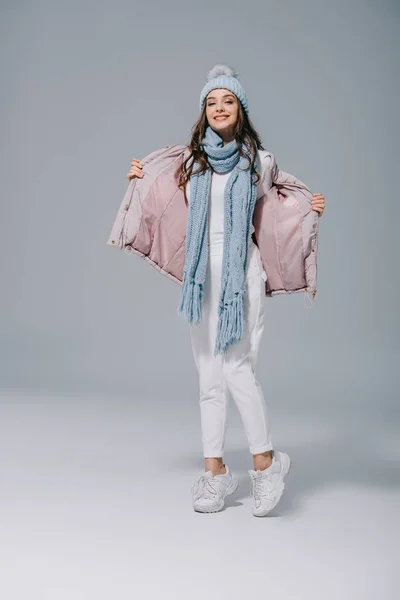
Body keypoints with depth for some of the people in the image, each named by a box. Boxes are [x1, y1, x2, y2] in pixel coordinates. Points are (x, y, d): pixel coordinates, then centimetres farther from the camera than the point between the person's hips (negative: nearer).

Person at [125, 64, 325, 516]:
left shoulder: (259, 161, 5)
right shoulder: (191, 162, 11)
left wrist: (309, 210, 1)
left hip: (241, 271, -3)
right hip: (201, 273, 3)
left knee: (236, 367, -13)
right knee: (209, 374, 5)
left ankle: (265, 461, 6)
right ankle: (215, 471, 13)